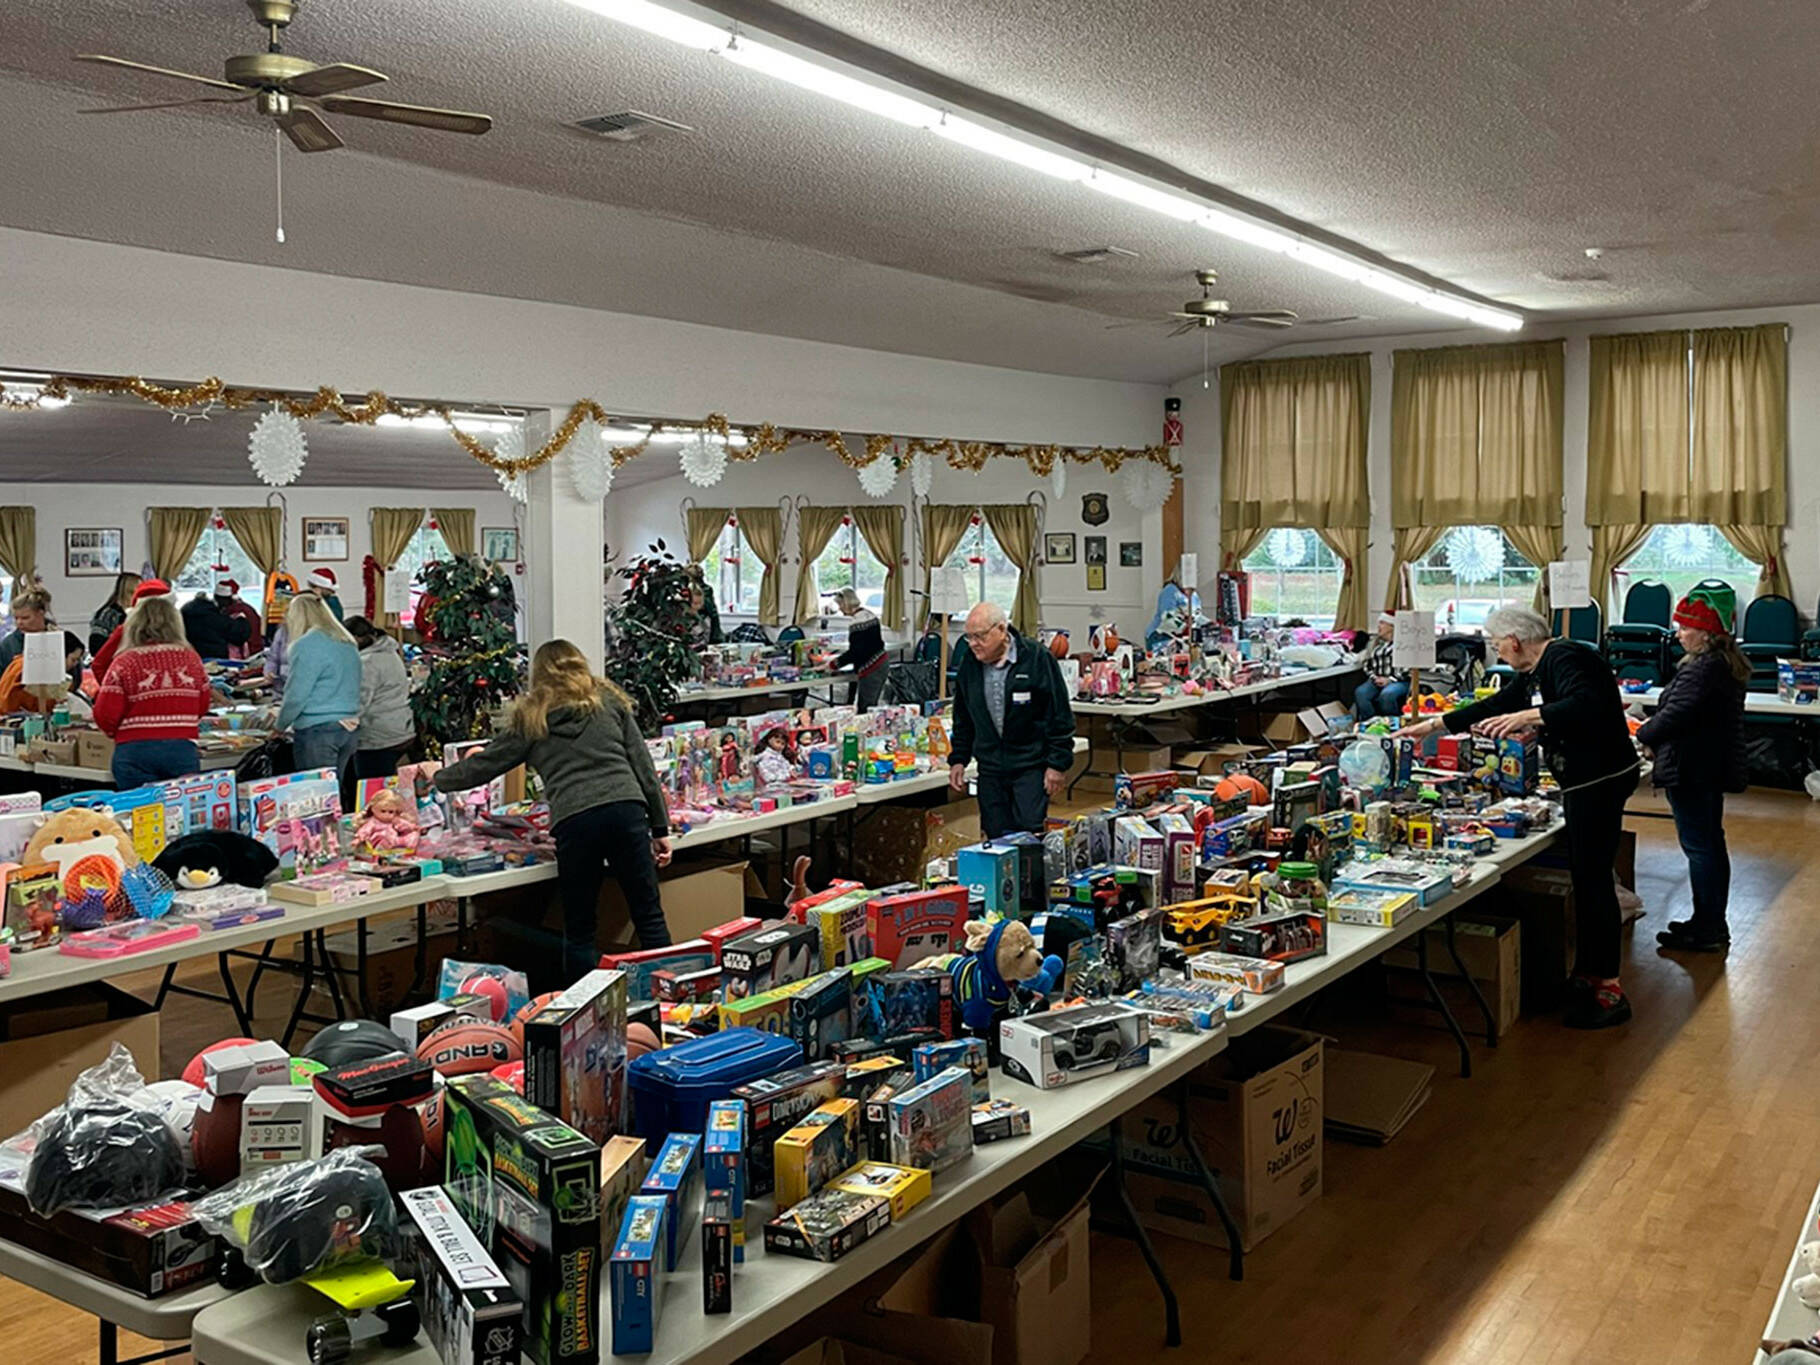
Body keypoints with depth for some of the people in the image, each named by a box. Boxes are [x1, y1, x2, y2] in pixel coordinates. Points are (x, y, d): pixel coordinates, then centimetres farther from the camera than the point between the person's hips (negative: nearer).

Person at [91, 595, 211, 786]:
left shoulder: (125, 663, -4)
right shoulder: (192, 658, 4)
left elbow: (105, 715, -5)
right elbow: (202, 707, 14)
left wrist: (117, 734, 15)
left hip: (135, 751, -2)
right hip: (183, 749, 2)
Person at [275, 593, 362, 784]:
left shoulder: (306, 645, -11)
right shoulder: (347, 643, 13)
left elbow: (296, 695, -11)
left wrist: (280, 725, 4)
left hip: (317, 731, -8)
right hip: (350, 727, 8)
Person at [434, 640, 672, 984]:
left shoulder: (531, 719, 15)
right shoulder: (610, 702, 18)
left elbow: (483, 765, 22)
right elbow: (643, 767, 14)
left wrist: (437, 778, 41)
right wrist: (660, 828, 16)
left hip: (573, 820, -1)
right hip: (626, 810, 1)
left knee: (580, 930, 10)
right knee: (649, 917, 6)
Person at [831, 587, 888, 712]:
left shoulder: (857, 622, -18)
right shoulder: (869, 614, 11)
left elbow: (854, 652, -20)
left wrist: (834, 663, -11)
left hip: (870, 668, -10)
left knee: (864, 709, -9)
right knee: (872, 707, 12)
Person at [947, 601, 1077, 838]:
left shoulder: (1037, 659, -9)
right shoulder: (969, 663, 5)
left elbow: (1060, 717, -7)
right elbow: (963, 719, 17)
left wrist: (1057, 764, -10)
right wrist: (958, 759, 11)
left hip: (1031, 766, -4)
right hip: (990, 769, 4)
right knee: (996, 837, 4)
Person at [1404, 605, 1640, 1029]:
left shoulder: (1563, 659, -16)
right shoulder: (1538, 671, 15)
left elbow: (1586, 704, -32)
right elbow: (1497, 705, 23)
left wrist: (1532, 715, -36)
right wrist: (1434, 725, 23)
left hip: (1601, 779, -11)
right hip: (1585, 782, 11)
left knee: (1593, 879, -8)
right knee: (1584, 878, 14)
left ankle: (1609, 992, -5)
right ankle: (1587, 974, 22)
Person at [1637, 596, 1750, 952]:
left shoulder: (1701, 670, -22)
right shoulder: (1728, 664, 10)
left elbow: (1676, 714, -27)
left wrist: (1645, 736, -11)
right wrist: (1656, 724, 9)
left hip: (1690, 771, -11)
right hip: (1715, 766, 11)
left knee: (1698, 848, -3)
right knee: (1712, 843, 17)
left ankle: (1706, 932, 3)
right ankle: (1714, 924, 27)